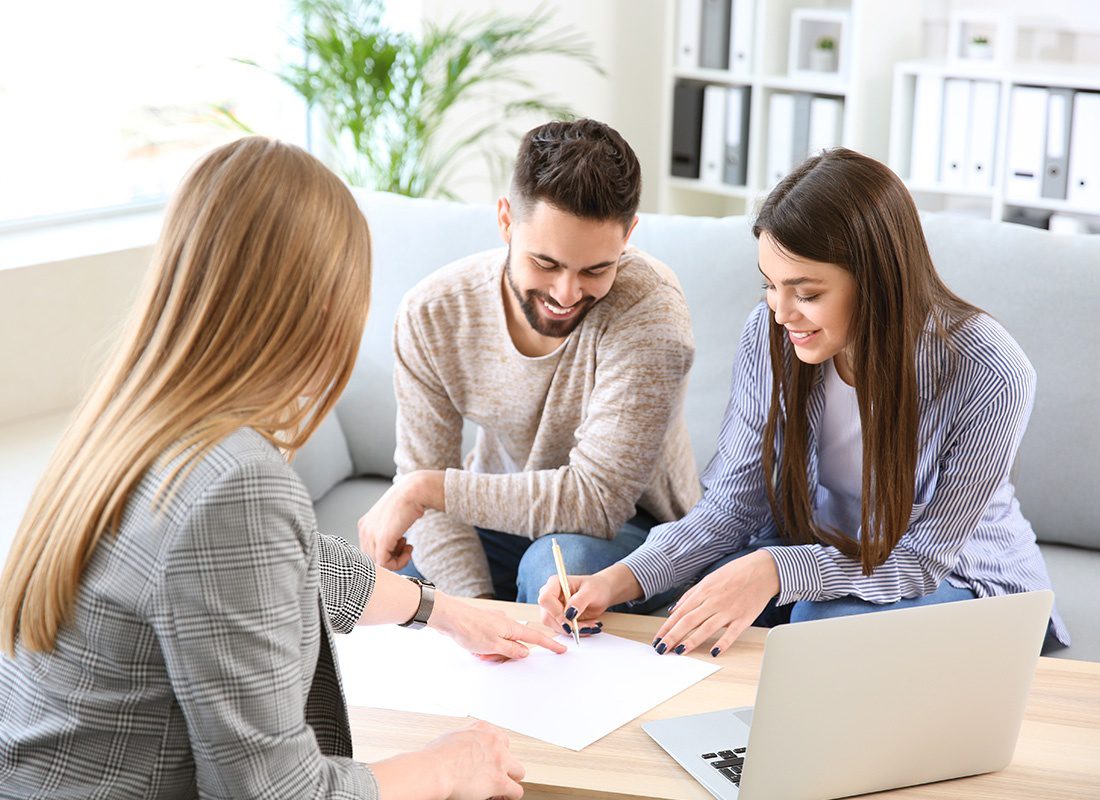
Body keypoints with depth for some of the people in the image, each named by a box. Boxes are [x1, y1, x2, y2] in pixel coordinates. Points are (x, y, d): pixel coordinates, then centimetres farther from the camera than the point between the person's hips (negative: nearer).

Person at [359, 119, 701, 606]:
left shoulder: (647, 305, -28)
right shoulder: (430, 315, -16)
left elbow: (597, 500, -29)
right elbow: (423, 486, -12)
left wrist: (428, 487, -29)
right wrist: (477, 607, -28)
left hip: (627, 524, -3)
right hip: (499, 513, 3)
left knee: (558, 566, -36)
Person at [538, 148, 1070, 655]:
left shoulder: (991, 378, -28)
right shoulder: (769, 334, -16)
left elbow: (923, 557, -22)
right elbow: (730, 507, -10)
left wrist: (777, 570, -38)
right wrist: (622, 579, -28)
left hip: (954, 578, -3)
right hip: (814, 549, 3)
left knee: (824, 623, -33)